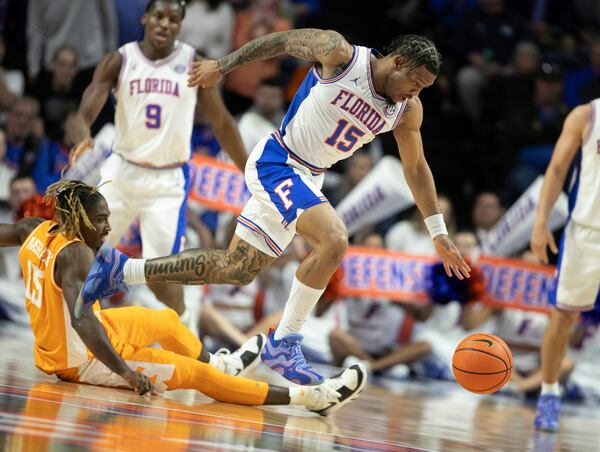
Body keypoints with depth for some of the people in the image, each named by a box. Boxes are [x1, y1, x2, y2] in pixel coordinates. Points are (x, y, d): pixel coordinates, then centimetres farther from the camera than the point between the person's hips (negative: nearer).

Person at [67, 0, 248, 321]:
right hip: (122, 171, 2)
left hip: (168, 180, -2)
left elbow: (221, 123, 6)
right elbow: (84, 114, -11)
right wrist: (82, 140, -35)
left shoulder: (194, 64, -3)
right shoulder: (119, 61, -3)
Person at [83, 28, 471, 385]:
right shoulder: (340, 55, -17)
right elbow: (282, 40, -5)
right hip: (275, 162, -8)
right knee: (334, 239, -27)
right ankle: (284, 344, -18)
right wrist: (222, 67, -2)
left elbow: (416, 168, 12)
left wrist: (438, 233, 10)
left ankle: (120, 269, 17)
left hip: (307, 179, 8)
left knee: (236, 270, 7)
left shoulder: (408, 110, 1)